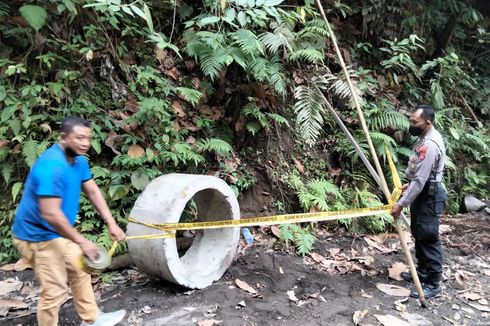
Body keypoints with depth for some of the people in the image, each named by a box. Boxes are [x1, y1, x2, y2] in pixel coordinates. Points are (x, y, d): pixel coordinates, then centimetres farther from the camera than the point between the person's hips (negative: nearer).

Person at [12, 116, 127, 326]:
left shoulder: (79, 160, -1)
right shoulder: (52, 166, -31)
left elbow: (93, 192, 5)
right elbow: (50, 214, -34)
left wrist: (111, 224, -3)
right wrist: (82, 242, -27)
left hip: (58, 232, 10)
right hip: (38, 235, -10)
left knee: (79, 271, 21)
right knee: (54, 291, -4)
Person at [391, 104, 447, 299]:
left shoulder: (429, 145, -26)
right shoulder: (427, 137, 7)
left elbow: (420, 181, -27)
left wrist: (401, 204, -24)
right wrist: (410, 184, 21)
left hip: (429, 196, -11)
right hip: (423, 192, 11)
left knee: (429, 238, -4)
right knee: (419, 235, 18)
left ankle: (434, 284, 6)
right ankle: (422, 273, 32)